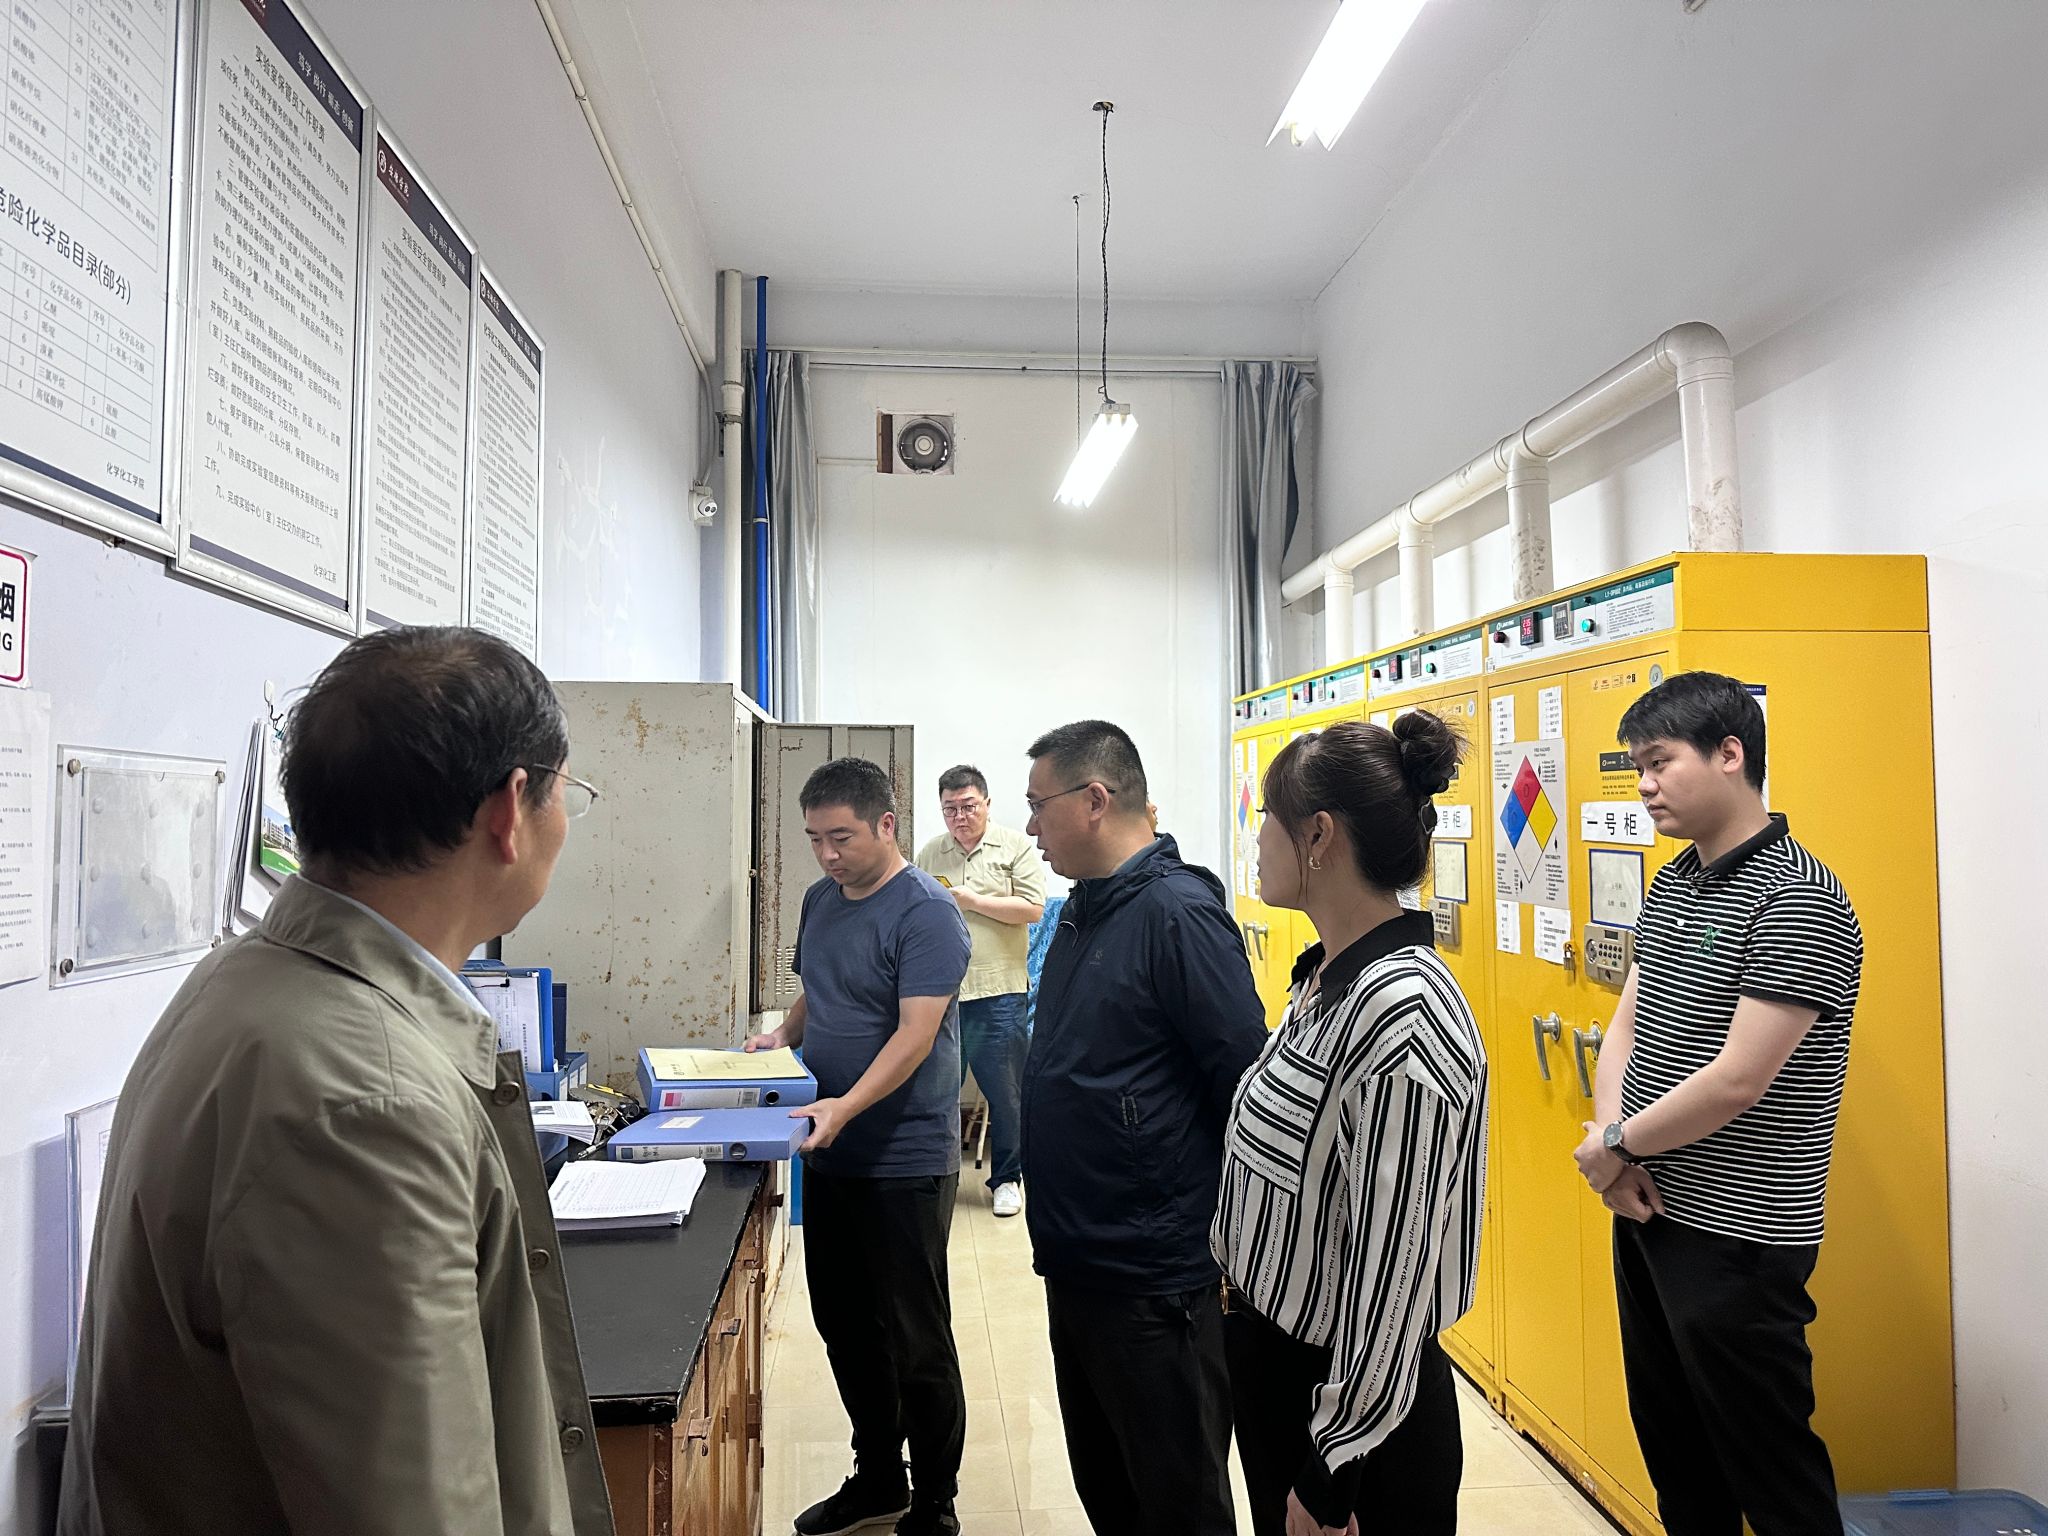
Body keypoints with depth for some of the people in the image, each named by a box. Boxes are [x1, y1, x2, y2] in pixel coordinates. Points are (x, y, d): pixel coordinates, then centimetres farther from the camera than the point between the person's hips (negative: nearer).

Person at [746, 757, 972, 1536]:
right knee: (844, 1324, 18)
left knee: (916, 1342, 5)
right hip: (830, 1154, 8)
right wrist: (781, 1035, 1)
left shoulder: (926, 911, -16)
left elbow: (916, 1034, -23)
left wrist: (847, 1106, -35)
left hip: (906, 1160, -7)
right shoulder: (821, 900, 8)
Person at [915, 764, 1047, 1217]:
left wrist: (971, 899, -11)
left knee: (1004, 1092, 5)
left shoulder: (1015, 847, 1)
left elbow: (1032, 908, -8)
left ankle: (1006, 1179, 19)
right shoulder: (929, 855, 13)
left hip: (999, 993, -3)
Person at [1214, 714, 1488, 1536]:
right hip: (1270, 1362, 8)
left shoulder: (1402, 1015, -27)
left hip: (1351, 1400, -8)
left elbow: (1391, 1279, -24)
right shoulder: (1325, 976, 1)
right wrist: (1238, 1284, 17)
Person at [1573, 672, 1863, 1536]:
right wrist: (1617, 1148, -6)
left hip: (1738, 1237, -8)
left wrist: (1615, 1146, -11)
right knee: (1672, 1448, 21)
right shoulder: (1669, 885, 7)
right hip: (1649, 1210, 8)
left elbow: (1737, 1080, -23)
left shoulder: (1797, 902, -18)